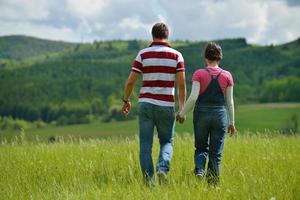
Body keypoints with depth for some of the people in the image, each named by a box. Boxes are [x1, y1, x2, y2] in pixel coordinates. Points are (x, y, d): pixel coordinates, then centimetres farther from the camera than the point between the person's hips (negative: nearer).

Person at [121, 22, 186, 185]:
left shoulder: (143, 54, 1)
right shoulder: (176, 55, 1)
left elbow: (130, 81, -2)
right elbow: (181, 84, -5)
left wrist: (126, 101, 13)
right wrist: (182, 109, 1)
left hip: (145, 104, 0)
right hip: (166, 106, 0)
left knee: (145, 145, 5)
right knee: (167, 142, 15)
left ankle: (149, 180, 0)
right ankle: (162, 168, -12)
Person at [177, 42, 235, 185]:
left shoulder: (199, 74, -2)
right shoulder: (227, 75, 3)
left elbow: (193, 97, -10)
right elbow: (230, 101, 4)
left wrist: (182, 113, 2)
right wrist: (232, 122, 12)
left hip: (201, 114, 0)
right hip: (220, 114, 1)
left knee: (201, 148, 15)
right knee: (216, 152, 6)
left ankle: (199, 170, -10)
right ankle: (213, 182, 5)